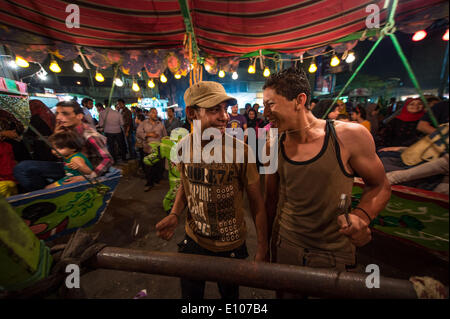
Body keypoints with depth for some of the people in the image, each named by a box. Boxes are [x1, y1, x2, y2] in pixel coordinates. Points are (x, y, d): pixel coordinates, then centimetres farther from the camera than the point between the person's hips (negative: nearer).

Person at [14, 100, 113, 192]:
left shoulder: (90, 135, -23)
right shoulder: (65, 129, -1)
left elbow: (108, 160, -25)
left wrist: (87, 178, -33)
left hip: (84, 172, -7)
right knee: (21, 167, -5)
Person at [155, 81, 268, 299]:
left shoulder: (240, 150, -23)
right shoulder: (183, 147, -11)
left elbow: (256, 202, -13)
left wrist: (262, 249, -8)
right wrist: (174, 214, -11)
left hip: (231, 246, -2)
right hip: (193, 240, 3)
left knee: (229, 293, 25)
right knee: (190, 294, 27)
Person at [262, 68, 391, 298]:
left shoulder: (350, 136, -16)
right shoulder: (273, 146, -8)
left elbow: (380, 186, -2)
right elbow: (272, 198, 2)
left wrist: (362, 216, -22)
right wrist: (265, 244, 7)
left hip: (335, 255, -2)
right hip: (285, 248, 3)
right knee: (285, 293, 22)